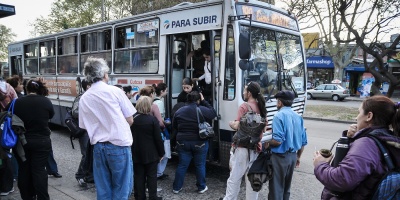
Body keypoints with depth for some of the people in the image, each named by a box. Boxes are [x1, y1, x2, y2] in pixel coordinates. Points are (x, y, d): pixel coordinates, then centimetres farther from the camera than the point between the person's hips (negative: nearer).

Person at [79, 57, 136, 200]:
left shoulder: (84, 98, 4)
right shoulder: (115, 91, -7)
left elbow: (85, 126, 9)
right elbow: (130, 120, -3)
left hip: (98, 146, 4)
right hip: (119, 144, -4)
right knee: (121, 188, 6)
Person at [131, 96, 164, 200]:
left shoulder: (132, 118, -2)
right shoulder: (152, 119, -15)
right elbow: (158, 139, -12)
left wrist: (132, 150, 16)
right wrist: (161, 153, -1)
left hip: (136, 153, 4)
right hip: (150, 154, -4)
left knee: (139, 176, 11)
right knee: (151, 176, 7)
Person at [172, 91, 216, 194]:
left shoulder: (179, 111, 2)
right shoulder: (203, 110, -10)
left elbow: (174, 126, 11)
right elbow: (213, 113, 8)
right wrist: (204, 101, 8)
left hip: (183, 141, 3)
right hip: (199, 142, -3)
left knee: (182, 165, 11)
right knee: (200, 165, 10)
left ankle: (176, 187, 20)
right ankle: (201, 187, 20)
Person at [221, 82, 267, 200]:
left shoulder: (245, 106, -11)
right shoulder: (261, 108, 10)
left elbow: (236, 126, -15)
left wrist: (231, 123, 4)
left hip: (242, 147, -6)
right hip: (255, 148, 6)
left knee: (234, 178, 3)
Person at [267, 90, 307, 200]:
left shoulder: (279, 115, -16)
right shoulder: (298, 117, 7)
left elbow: (277, 141, -24)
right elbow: (303, 141, 11)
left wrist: (267, 143, -5)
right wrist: (298, 157, 22)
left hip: (280, 157, -8)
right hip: (292, 156, 8)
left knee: (276, 189, 0)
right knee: (286, 187, 21)